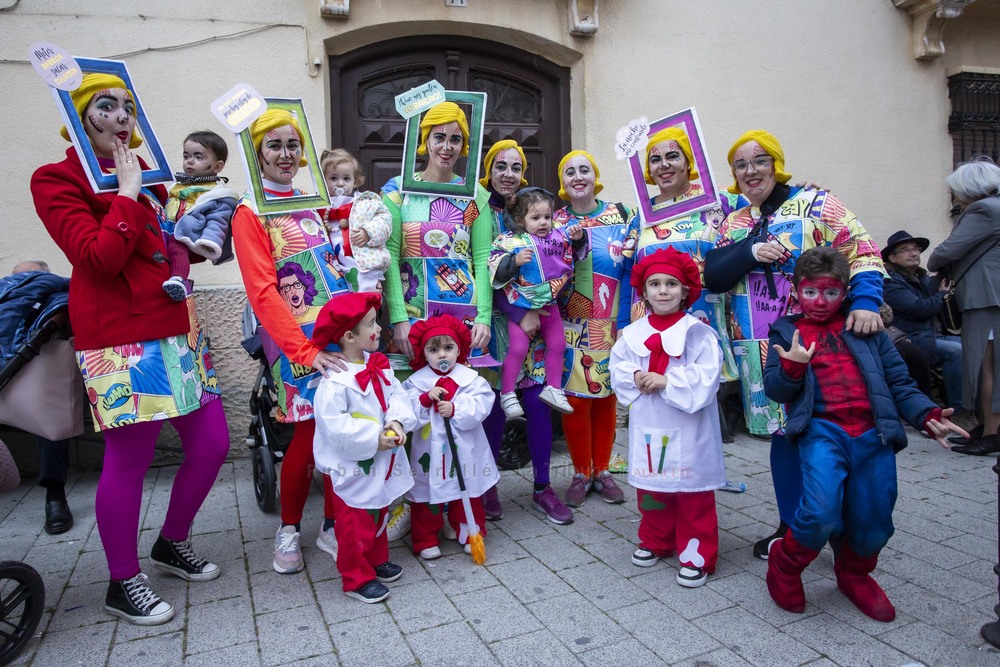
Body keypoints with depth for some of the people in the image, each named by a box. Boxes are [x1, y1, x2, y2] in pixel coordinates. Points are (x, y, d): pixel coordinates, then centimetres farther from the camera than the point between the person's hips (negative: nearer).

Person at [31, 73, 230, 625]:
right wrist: (127, 192, -10)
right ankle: (123, 583, 20)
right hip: (121, 340, -7)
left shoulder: (146, 174, 19)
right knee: (128, 458, -1)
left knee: (212, 443, 7)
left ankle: (173, 544, 31)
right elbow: (99, 258, -16)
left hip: (177, 328, 8)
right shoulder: (57, 180, -2)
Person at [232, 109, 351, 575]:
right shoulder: (250, 213, -4)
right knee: (310, 431, -2)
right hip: (296, 341, -5)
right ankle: (289, 530, 21)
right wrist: (305, 350, -19)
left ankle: (332, 526, 21)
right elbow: (263, 292, -12)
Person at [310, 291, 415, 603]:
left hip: (382, 464, 8)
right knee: (356, 524, 7)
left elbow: (398, 395, -2)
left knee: (378, 515, 25)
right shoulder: (335, 381, -24)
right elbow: (335, 426, -28)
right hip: (353, 467, -8)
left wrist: (397, 421, -22)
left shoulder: (379, 366, 0)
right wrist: (375, 439, -26)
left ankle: (376, 560, 44)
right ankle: (357, 578, 24)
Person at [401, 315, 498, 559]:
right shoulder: (417, 381, -5)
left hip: (464, 450, 1)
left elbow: (480, 406, -15)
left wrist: (455, 409, -26)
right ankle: (426, 540, 26)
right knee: (426, 496, 10)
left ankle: (470, 534, 34)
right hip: (430, 451, 0)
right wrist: (425, 399, -26)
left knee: (469, 495, 15)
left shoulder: (471, 378, -5)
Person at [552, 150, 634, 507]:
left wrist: (627, 324, -7)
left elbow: (632, 269, -1)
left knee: (606, 397, 9)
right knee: (576, 399, 1)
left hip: (611, 326, 0)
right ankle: (581, 473, 18)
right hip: (571, 328, 0)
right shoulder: (554, 221, 5)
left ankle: (602, 470, 25)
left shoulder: (620, 215, 2)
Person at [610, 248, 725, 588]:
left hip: (688, 432, -4)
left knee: (694, 496, 6)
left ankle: (697, 556, 21)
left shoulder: (698, 332, -9)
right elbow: (617, 368, 5)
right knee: (651, 489, 18)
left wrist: (667, 382, -23)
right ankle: (655, 542, 38)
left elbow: (706, 377, -17)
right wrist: (635, 377, -15)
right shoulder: (633, 333, 3)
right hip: (648, 429, 4)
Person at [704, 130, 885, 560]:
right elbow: (713, 277, 1)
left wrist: (864, 303, -23)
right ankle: (792, 526, 25)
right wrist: (750, 252, -15)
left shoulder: (816, 203, 0)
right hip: (761, 349, 4)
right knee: (782, 432, 11)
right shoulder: (734, 223, 13)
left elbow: (862, 254, -7)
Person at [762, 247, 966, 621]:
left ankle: (854, 573, 39)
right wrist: (792, 366, -16)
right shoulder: (786, 332, 12)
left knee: (873, 525, 5)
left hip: (874, 434, 3)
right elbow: (774, 389, 4)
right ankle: (785, 564, 10)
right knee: (821, 513, -22)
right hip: (822, 430, -3)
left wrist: (927, 415, -3)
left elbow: (898, 382, 14)